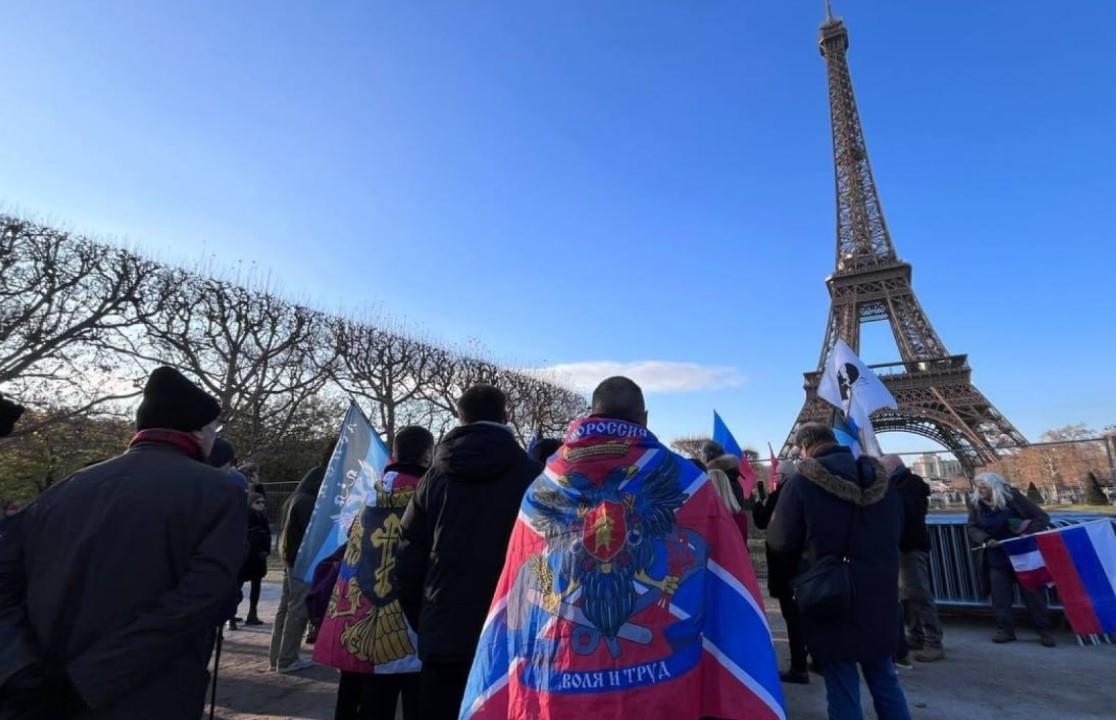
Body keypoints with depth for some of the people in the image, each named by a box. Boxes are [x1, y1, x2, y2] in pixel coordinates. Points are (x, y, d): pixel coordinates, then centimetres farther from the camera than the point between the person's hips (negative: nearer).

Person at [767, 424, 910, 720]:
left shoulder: (801, 484, -14)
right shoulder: (881, 481, 4)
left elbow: (781, 542, -8)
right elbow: (896, 534, 18)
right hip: (880, 597, 6)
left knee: (842, 686, 6)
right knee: (884, 679, 21)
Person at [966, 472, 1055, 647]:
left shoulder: (1013, 497, -11)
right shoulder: (975, 503, -3)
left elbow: (1042, 517, -8)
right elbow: (972, 528, -1)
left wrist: (1028, 534, -22)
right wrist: (985, 540, -20)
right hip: (995, 559, 3)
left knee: (1032, 593, 4)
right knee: (1000, 596, 4)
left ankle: (1044, 630, 17)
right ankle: (1005, 630, 14)